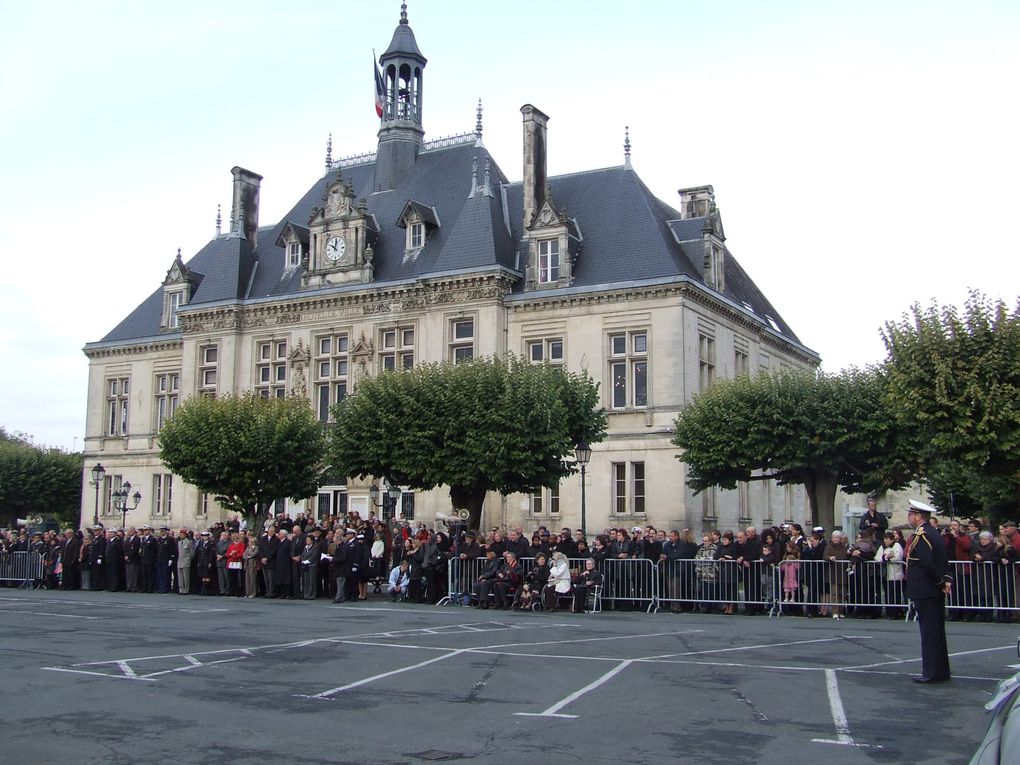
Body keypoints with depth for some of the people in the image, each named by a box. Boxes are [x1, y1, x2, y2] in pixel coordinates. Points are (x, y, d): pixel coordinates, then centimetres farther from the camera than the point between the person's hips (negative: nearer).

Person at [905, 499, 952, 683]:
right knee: (937, 631, 14)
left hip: (924, 592, -9)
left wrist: (941, 583, -13)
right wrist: (947, 580, 4)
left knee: (929, 632, -5)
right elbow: (944, 562, 15)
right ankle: (941, 671, 20)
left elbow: (928, 564, -23)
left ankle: (931, 673, -2)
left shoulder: (920, 536, -16)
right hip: (936, 592, 9)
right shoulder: (933, 534, 14)